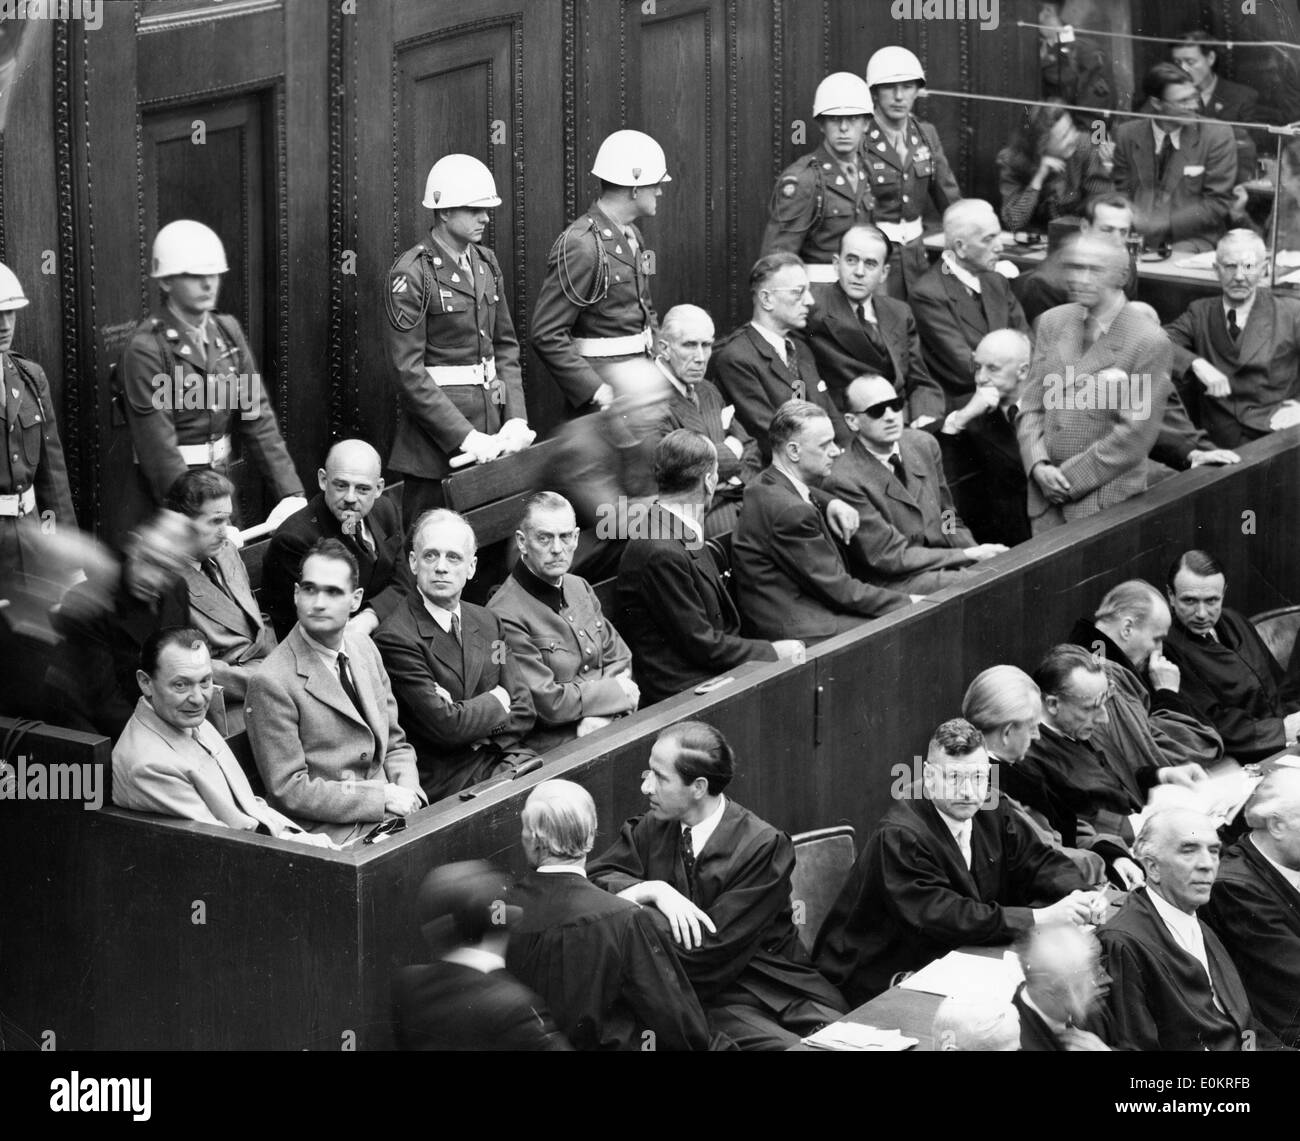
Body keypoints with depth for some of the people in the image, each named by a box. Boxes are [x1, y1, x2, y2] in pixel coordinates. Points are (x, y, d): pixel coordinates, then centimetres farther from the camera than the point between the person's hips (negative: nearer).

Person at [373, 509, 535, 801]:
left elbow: (524, 712, 10)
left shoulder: (487, 623, 13)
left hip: (503, 757, 7)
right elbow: (445, 725, -16)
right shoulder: (396, 637, -11)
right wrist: (496, 700, 0)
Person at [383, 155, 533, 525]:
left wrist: (516, 419, -1)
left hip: (490, 418, 6)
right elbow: (408, 370, -15)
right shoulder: (412, 274, -11)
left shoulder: (487, 264, 11)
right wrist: (464, 437, -19)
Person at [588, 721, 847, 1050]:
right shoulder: (652, 829, 6)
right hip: (714, 1000, 1)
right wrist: (653, 890, -17)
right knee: (786, 1048, -28)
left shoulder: (763, 846, -9)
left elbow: (712, 952, -11)